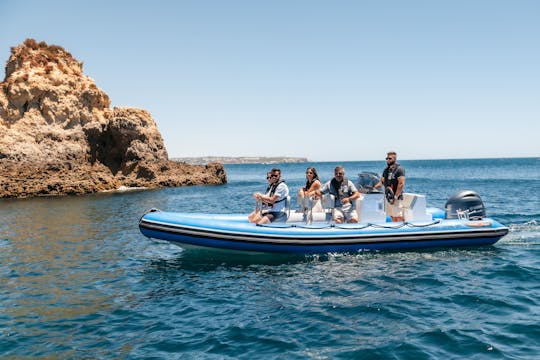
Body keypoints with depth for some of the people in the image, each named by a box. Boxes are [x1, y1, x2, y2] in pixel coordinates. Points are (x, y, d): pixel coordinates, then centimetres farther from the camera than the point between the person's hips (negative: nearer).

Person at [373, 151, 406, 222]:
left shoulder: (399, 169, -8)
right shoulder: (386, 170, 16)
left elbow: (401, 184, -15)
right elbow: (382, 181, 21)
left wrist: (395, 196, -19)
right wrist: (374, 187, 4)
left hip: (396, 198, -8)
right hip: (388, 197, 8)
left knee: (398, 217, -7)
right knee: (392, 217, 12)